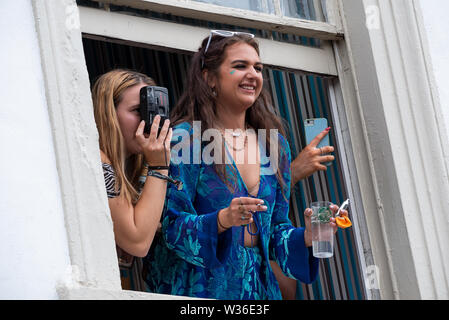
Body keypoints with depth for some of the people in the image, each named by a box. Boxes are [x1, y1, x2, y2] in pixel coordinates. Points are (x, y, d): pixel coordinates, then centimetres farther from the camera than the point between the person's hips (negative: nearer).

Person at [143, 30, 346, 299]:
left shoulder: (275, 145, 10)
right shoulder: (184, 138, -7)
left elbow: (276, 231, 12)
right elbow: (170, 225, -11)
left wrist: (307, 236, -7)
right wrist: (222, 220, -26)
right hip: (201, 286, -5)